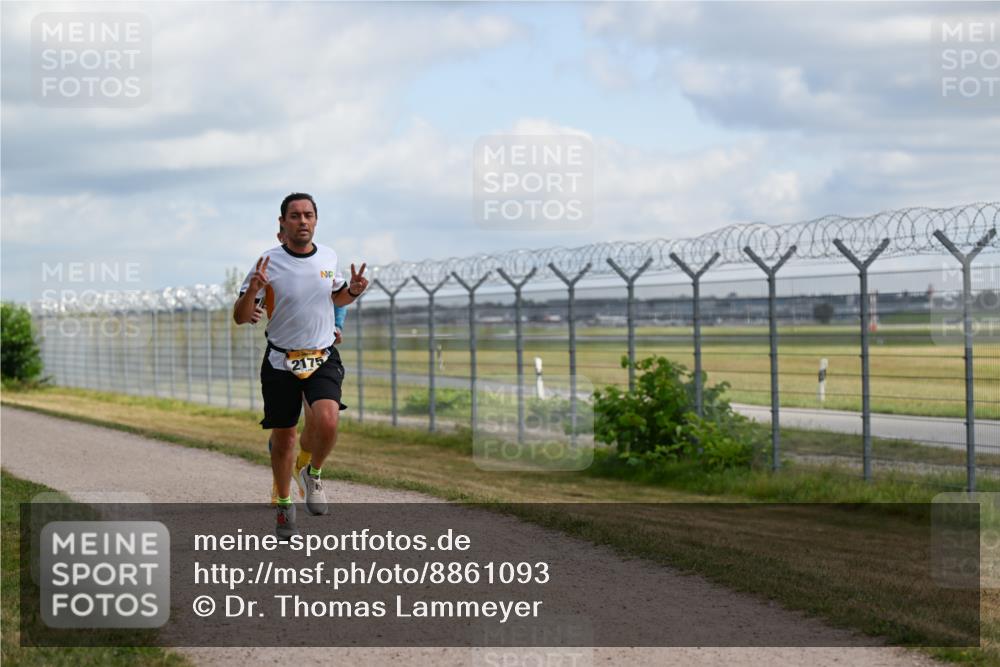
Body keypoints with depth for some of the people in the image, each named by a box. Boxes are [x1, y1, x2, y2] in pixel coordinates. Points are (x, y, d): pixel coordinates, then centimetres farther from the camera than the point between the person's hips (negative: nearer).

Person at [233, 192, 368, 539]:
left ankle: (313, 473, 7)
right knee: (282, 438, 6)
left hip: (323, 358, 1)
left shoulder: (328, 257, 2)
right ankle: (284, 505, 29)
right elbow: (240, 317, -6)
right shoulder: (268, 262, -8)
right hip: (280, 362, -1)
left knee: (327, 420, -24)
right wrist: (252, 290, -26)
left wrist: (353, 291, -1)